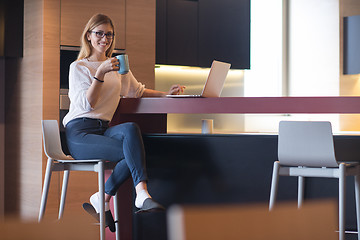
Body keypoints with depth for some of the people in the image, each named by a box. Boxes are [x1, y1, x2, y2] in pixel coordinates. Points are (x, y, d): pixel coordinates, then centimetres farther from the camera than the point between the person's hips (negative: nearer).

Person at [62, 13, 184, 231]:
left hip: (103, 130, 5)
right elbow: (86, 104, -9)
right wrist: (100, 73, -17)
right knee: (131, 151, -30)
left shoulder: (117, 66, 22)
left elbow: (138, 91, 30)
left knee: (130, 129, -31)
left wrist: (166, 94, 15)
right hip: (79, 133, -5)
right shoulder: (78, 67, 4)